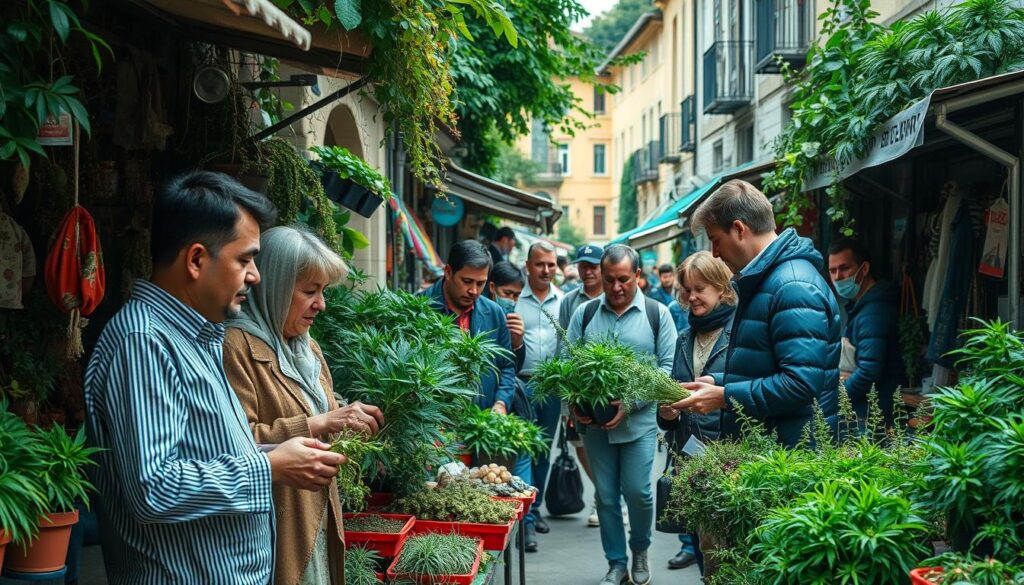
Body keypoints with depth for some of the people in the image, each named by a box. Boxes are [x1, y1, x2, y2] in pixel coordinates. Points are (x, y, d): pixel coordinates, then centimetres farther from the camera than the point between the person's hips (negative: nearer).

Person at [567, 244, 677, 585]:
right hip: (594, 422, 2)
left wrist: (633, 402, -14)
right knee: (606, 496, 8)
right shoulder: (585, 313, 5)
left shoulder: (657, 314, -1)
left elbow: (668, 366, -4)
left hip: (639, 421, -2)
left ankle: (640, 551, 27)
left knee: (637, 492, -1)